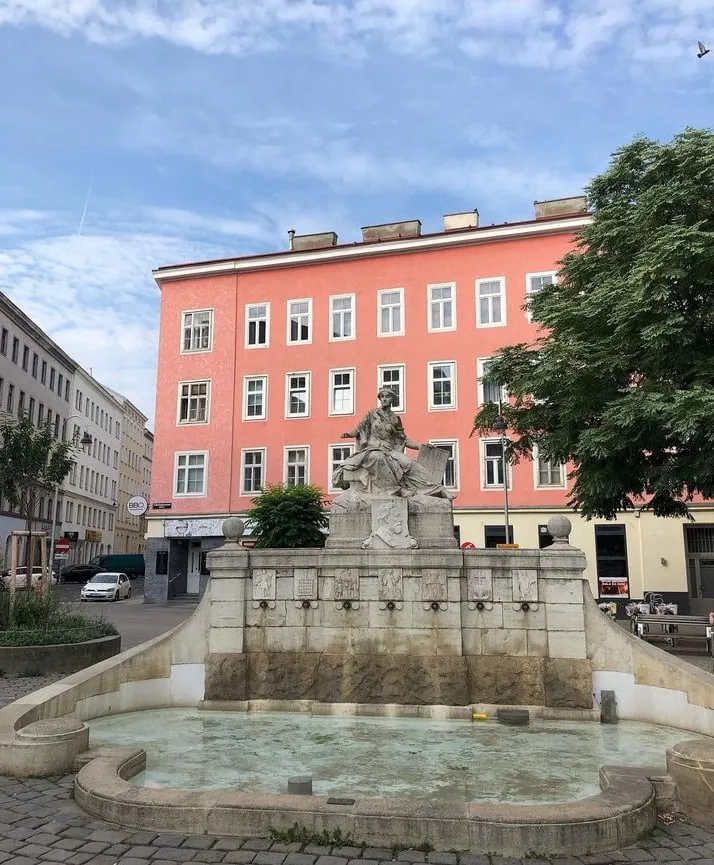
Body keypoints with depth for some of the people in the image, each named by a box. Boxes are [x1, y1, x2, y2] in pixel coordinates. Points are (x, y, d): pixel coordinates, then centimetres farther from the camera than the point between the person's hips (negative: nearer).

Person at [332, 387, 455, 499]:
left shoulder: (395, 419, 14)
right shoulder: (372, 414, 7)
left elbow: (403, 440, 18)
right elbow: (359, 429, 2)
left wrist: (422, 447, 10)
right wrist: (348, 434, -20)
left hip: (390, 451, 3)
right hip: (372, 450, -2)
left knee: (409, 464, -23)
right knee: (377, 458, -40)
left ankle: (438, 490, -24)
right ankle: (395, 488, -35)